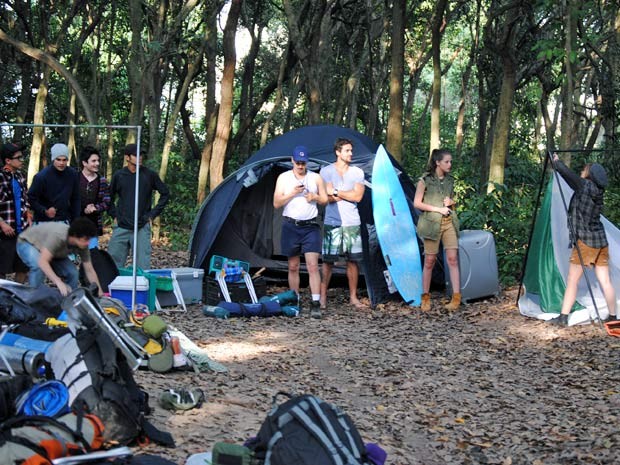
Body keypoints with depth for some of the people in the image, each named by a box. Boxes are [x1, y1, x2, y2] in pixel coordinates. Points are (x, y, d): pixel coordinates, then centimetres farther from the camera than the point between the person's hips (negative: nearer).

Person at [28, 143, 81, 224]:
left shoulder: (73, 174, -2)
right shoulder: (41, 176, -13)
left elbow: (75, 199, 8)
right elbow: (31, 198, -8)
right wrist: (44, 211, -22)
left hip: (64, 221, 3)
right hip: (44, 222, -3)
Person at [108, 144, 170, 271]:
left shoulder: (149, 175, 0)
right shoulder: (119, 175, 3)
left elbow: (165, 194, 8)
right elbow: (109, 197, 17)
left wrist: (153, 214, 4)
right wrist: (114, 215, 8)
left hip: (142, 228, -1)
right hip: (121, 227, 2)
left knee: (143, 266, -2)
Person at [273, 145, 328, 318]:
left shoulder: (316, 178, 4)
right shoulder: (283, 178, 3)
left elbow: (325, 200, 10)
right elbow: (276, 203, -1)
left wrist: (314, 197, -11)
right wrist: (292, 193, -16)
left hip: (310, 226, -1)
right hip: (290, 226, 1)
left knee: (313, 265, -11)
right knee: (293, 267, 8)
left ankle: (316, 304, -15)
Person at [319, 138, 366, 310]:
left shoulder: (357, 172, 6)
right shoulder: (326, 171, -1)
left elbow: (358, 196, -8)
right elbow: (326, 197, -12)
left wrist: (336, 192, -10)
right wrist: (347, 195, -9)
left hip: (352, 223, 3)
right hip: (332, 222, -3)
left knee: (353, 260, 5)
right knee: (328, 260, -2)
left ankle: (353, 296, 14)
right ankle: (323, 296, 6)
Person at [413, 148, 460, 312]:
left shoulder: (450, 180, 10)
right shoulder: (425, 180, -5)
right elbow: (417, 203, -6)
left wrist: (451, 203, -1)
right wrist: (438, 209, -13)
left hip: (449, 222, 4)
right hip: (432, 223, -4)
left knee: (452, 258, -5)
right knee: (429, 261, 1)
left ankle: (456, 297, -6)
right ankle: (425, 298, 12)